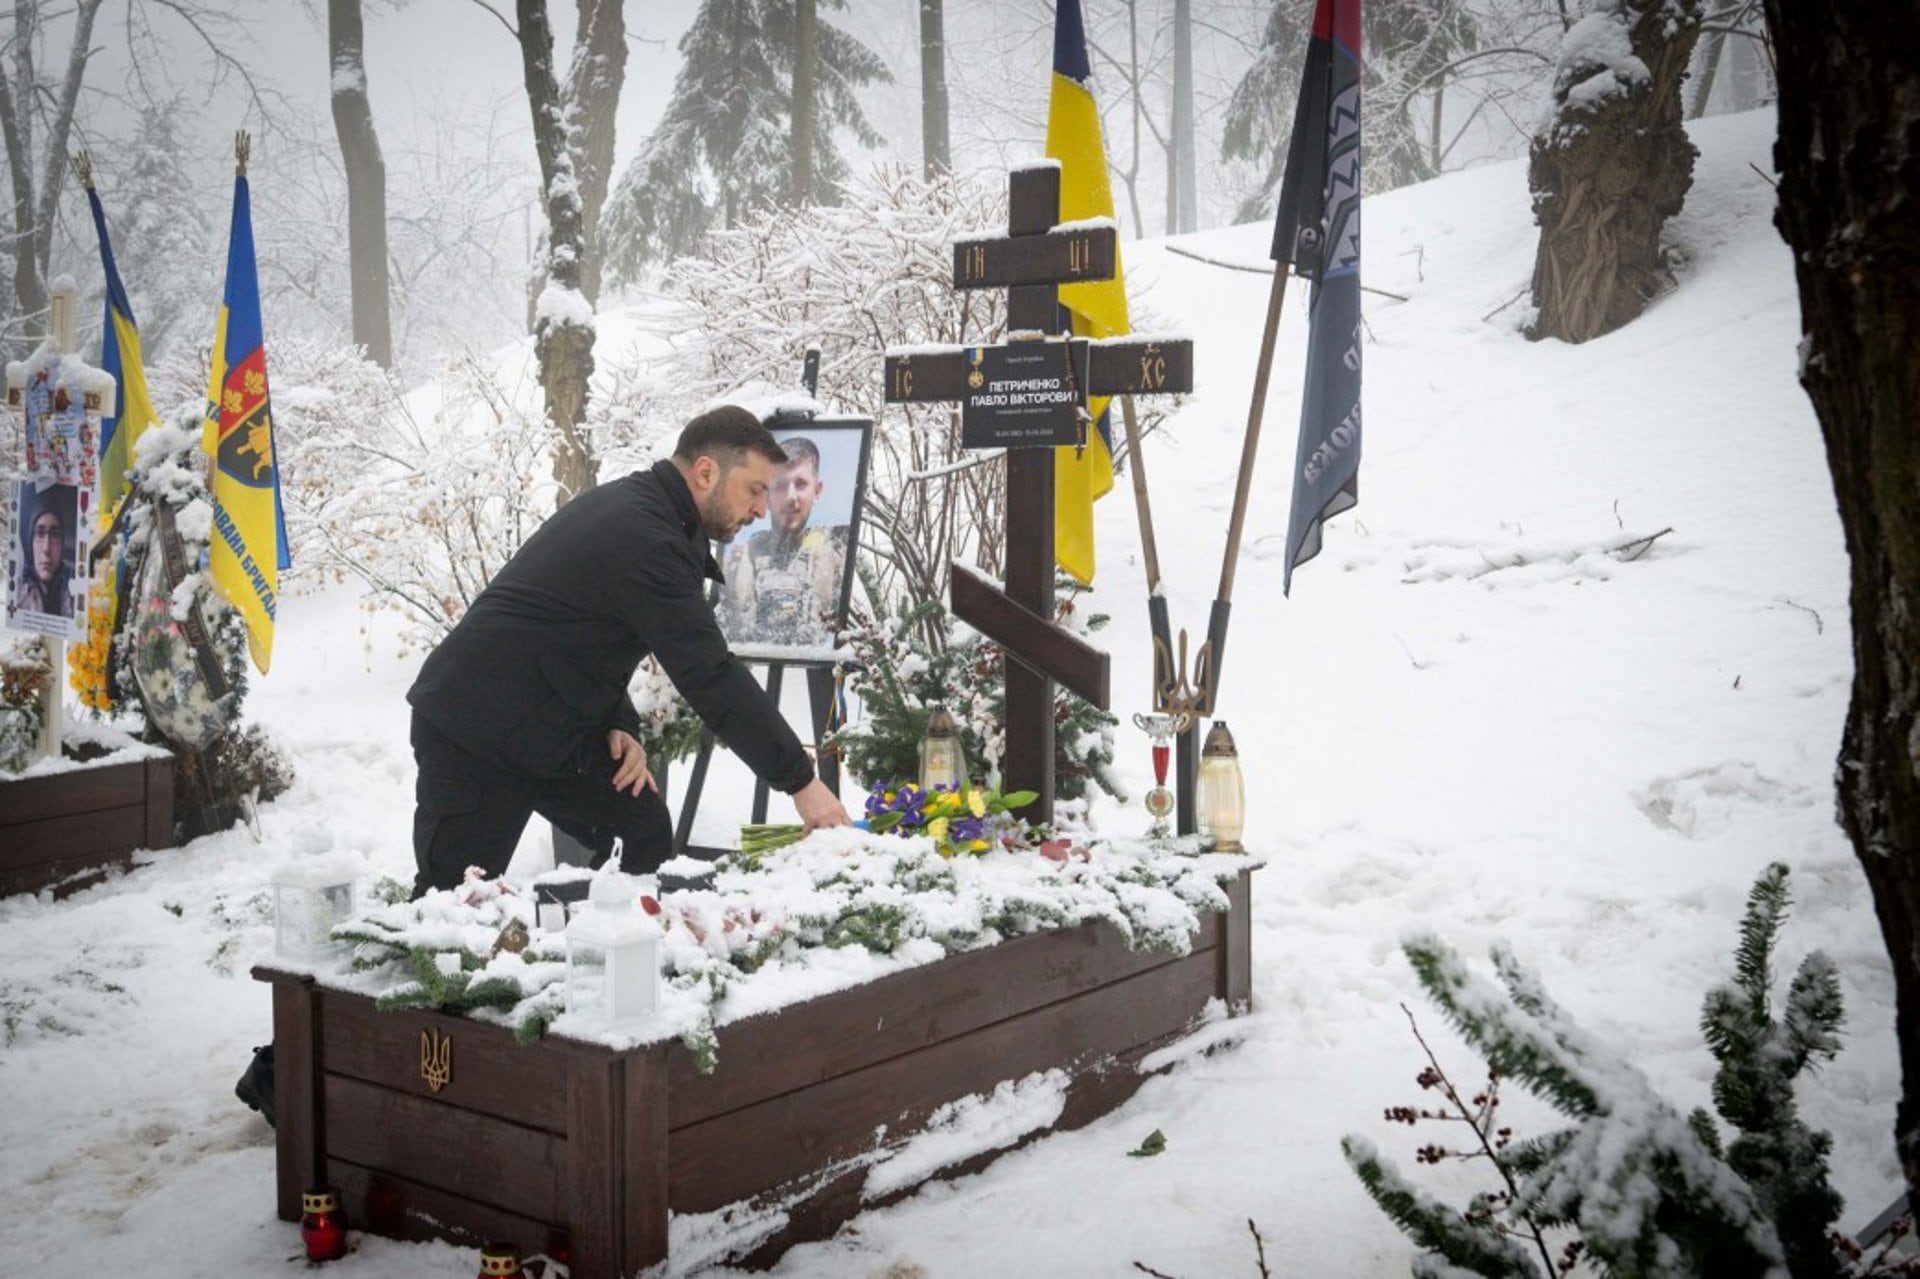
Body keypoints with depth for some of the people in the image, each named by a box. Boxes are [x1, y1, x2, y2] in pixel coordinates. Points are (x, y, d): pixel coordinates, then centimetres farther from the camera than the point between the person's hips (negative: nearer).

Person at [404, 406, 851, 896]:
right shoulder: (644, 538, -23)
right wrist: (799, 781, -22)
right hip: (473, 732, -10)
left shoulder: (627, 507, 9)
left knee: (645, 836, 4)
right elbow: (711, 678, -26)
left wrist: (620, 725, -1)